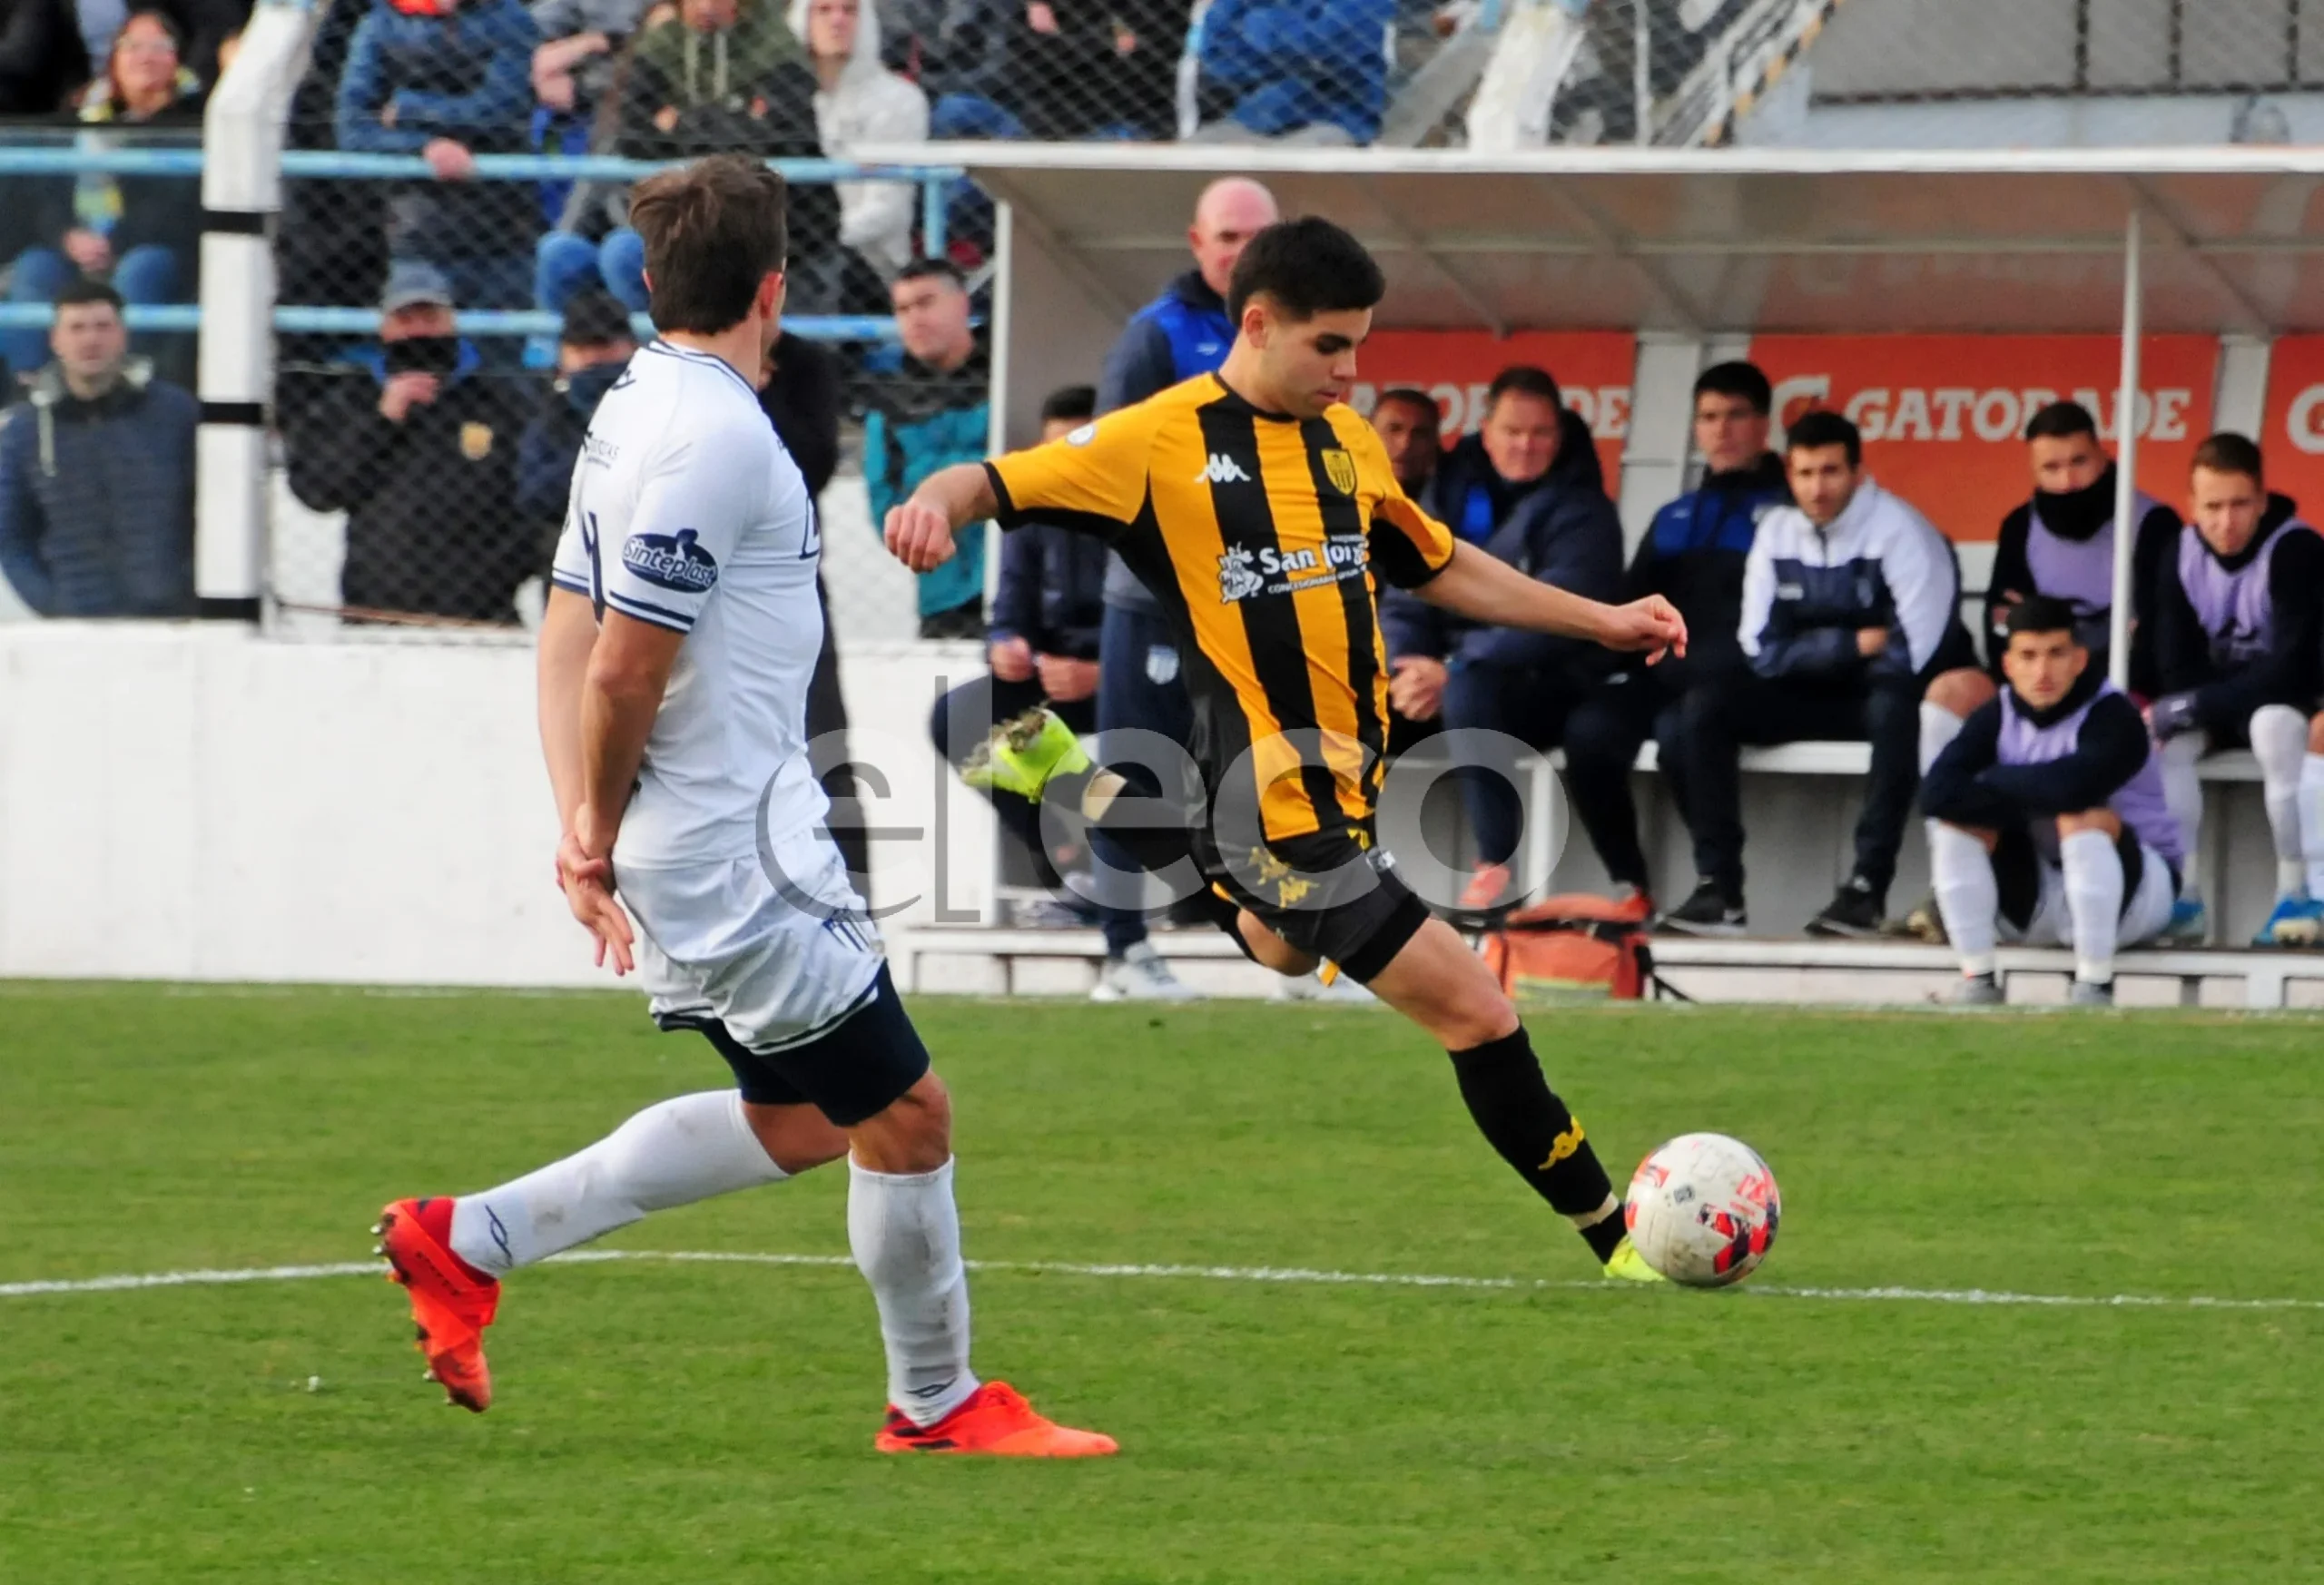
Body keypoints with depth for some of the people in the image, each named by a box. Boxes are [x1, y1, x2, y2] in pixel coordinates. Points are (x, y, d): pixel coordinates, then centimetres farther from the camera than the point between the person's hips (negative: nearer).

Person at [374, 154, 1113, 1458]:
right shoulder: (717, 436, -20)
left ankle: (471, 1242, 18)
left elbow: (571, 636, 12)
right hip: (741, 857, -10)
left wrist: (586, 830, 6)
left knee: (794, 1124, 18)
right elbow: (624, 668, -21)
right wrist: (602, 833, -6)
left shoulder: (634, 412, 11)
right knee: (904, 1113, 1)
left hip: (685, 854, 10)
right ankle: (937, 1404, 14)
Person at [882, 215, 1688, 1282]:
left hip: (1345, 776, 9)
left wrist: (1603, 622, 18)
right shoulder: (1161, 440, -12)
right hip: (1281, 796, -9)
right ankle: (1620, 1241, 2)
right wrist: (933, 506, -36)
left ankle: (1073, 786, 46)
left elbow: (1443, 567, 20)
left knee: (1282, 947, 38)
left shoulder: (1347, 440, 8)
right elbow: (992, 485, -13)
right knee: (1475, 1012, -10)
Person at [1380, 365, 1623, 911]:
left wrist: (1452, 671, -27)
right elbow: (1407, 599, 7)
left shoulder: (1580, 512, -7)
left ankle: (1497, 867, -30)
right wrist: (1406, 666, -15)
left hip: (1547, 687, -5)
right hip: (1452, 670, 5)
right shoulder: (1451, 494, 10)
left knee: (1470, 693, -38)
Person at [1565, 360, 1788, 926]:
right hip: (1664, 681, 5)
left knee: (1682, 725, -37)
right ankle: (1629, 887, -17)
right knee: (1591, 726, -26)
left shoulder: (1787, 511, 7)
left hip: (1742, 687, -5)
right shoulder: (1674, 520, 27)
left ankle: (1721, 888, -24)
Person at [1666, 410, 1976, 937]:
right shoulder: (1777, 533, -1)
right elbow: (1762, 651, -3)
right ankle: (1719, 887, -19)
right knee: (1704, 706, -16)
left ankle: (1868, 888, -37)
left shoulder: (1899, 531, -16)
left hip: (1896, 698, -5)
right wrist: (1857, 644, -14)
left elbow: (1913, 656, -23)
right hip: (1818, 696, 5)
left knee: (1894, 704, -40)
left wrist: (1817, 650, -12)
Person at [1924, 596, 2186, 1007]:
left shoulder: (2113, 715, -19)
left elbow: (2071, 785, -39)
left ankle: (2095, 988, -28)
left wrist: (1990, 783, -21)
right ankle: (1978, 982, -13)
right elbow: (1937, 792, -20)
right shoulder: (1996, 717, -4)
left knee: (2083, 816, -34)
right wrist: (2032, 802, -28)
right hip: (2037, 899, 5)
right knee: (1957, 818, -15)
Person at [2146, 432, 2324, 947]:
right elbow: (2176, 667, -6)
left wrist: (2185, 708, -28)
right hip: (2223, 703, 5)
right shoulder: (2182, 555, -8)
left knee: (2274, 722, -38)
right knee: (2163, 734, -26)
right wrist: (2175, 714, -29)